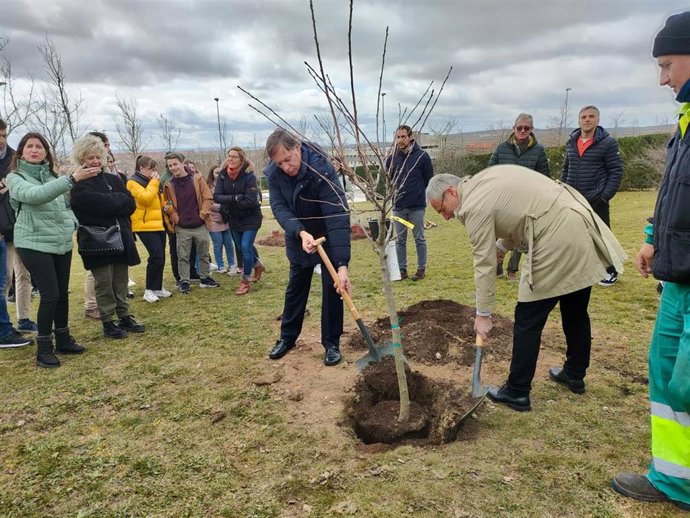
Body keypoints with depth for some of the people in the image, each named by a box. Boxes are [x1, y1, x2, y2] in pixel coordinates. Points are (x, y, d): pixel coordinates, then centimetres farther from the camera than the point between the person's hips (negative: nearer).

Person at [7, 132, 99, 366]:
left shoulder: (53, 177, 11)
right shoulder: (15, 178, -6)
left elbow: (65, 204, 22)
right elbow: (36, 195, -26)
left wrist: (74, 223, 1)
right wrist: (72, 179, -36)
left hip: (62, 243, 6)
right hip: (34, 244, -5)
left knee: (63, 293, 11)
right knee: (50, 295, -9)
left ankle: (63, 340, 26)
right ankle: (43, 348, 6)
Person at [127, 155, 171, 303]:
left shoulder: (151, 182, 18)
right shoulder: (133, 182, -7)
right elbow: (145, 198, -23)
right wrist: (154, 182, -14)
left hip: (158, 224, 8)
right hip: (145, 226, -8)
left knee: (161, 257, 9)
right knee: (156, 256, -16)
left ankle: (157, 287, 20)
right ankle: (149, 290, -5)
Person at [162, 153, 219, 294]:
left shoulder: (197, 179, -2)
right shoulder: (168, 185, 2)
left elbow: (208, 198, -2)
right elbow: (167, 206, 9)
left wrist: (203, 214, -9)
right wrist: (175, 218, -4)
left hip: (200, 226, 0)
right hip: (182, 228, 0)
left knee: (204, 254, 10)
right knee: (183, 257, 5)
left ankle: (205, 278, 24)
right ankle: (184, 282, 15)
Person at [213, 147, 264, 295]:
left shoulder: (249, 176, -19)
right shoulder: (223, 175, -5)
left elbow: (251, 201, -25)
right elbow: (217, 197, -13)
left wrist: (229, 202, -16)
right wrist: (236, 198, -25)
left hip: (250, 218, -5)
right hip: (233, 219, 6)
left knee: (245, 247, -11)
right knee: (241, 248, 15)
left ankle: (246, 280, 7)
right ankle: (258, 266, 42)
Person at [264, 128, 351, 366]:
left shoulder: (322, 169, -34)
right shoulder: (273, 173, -18)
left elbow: (338, 217, -38)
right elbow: (280, 208, -21)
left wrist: (342, 264, -45)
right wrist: (300, 232, -42)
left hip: (328, 237, -4)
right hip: (298, 236, 4)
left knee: (332, 287, -3)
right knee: (295, 287, 14)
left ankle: (331, 343, 13)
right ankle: (287, 337, 29)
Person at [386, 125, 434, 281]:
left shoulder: (422, 156, -6)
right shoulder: (392, 158, 3)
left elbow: (429, 179, 1)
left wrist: (418, 193, 4)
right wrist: (393, 194, 6)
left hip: (417, 206, -3)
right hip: (398, 207, 3)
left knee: (419, 239, 5)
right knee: (399, 240, 9)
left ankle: (421, 268, 16)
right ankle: (402, 269, 18)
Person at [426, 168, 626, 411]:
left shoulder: (474, 206, -11)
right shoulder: (484, 180, 15)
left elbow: (485, 264, -10)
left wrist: (483, 314, -4)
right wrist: (501, 246, 17)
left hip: (556, 241, -10)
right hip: (581, 223, 10)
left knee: (528, 321, 1)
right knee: (576, 311, 21)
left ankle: (517, 393, 12)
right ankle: (575, 375, 38)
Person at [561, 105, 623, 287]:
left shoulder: (607, 142, -7)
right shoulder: (571, 143, 8)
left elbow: (616, 171, -9)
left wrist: (606, 196, -15)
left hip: (596, 201, -5)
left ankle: (610, 272, 19)